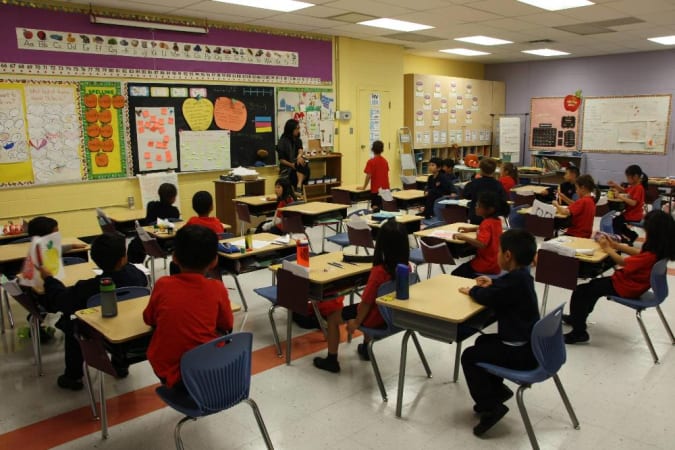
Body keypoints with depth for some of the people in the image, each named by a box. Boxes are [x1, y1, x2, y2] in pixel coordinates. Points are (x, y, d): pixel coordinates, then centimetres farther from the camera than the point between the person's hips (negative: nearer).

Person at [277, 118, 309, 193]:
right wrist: (291, 165, -22)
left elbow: (300, 150, -10)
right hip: (287, 169, -3)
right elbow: (281, 159, -7)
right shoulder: (282, 142, -4)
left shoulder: (298, 140, 13)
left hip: (297, 163, 3)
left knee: (304, 164, -30)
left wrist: (299, 156, -34)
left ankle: (299, 186, -46)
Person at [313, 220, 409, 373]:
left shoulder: (379, 271, -30)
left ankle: (331, 360, 20)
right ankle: (365, 348, 51)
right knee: (364, 309, 38)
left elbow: (366, 302, -22)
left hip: (377, 318, -7)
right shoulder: (406, 267, -10)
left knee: (333, 316, 11)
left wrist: (356, 322, -4)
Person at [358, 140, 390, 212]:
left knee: (375, 207, -4)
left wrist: (364, 187, -5)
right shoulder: (385, 161, 8)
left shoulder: (371, 161, -11)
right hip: (385, 188, 5)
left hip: (376, 189, -5)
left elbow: (368, 176, -15)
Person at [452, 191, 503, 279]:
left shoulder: (487, 223, -21)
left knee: (455, 275, -1)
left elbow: (481, 244, -37)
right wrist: (471, 228, 18)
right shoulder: (497, 220, 5)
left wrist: (464, 237, -28)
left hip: (486, 266, -9)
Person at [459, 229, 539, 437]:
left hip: (521, 352, -10)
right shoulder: (522, 274, 4)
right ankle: (497, 389, 31)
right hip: (529, 344, 10)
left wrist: (472, 290, -3)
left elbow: (487, 297, -23)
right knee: (483, 342, 27)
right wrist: (492, 283, 10)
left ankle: (490, 407, 0)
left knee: (469, 356, -4)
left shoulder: (516, 280, -28)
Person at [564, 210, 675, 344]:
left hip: (626, 287, -10)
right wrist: (615, 245, 5)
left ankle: (579, 332, 3)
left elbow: (623, 262, -21)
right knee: (594, 285, 26)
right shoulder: (660, 249, -8)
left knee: (580, 292, -7)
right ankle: (577, 317, 40)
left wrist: (607, 248, -7)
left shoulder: (651, 256, -33)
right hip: (634, 282, 10)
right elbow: (639, 253, 8)